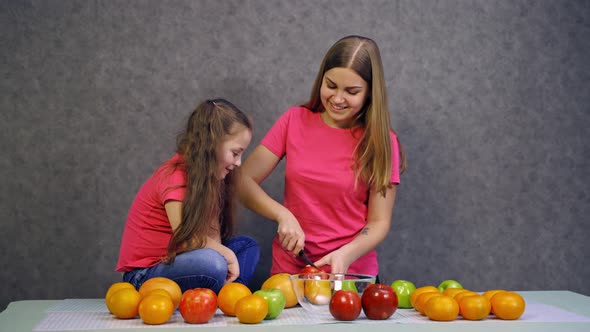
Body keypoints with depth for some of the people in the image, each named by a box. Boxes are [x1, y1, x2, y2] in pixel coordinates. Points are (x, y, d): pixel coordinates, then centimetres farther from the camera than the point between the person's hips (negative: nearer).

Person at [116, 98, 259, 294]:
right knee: (211, 263, -35)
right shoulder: (175, 178, -19)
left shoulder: (207, 177, 7)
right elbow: (188, 240, -24)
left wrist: (224, 254, -20)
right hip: (143, 274, -9)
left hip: (173, 260, 9)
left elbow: (212, 232, -1)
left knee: (248, 246, 4)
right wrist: (226, 254, -12)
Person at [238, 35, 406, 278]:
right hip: (289, 269, 1)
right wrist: (282, 215, -14)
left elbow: (379, 223, 0)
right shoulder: (295, 120, 3)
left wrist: (346, 254, -18)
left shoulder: (381, 141, 0)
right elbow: (243, 181, 2)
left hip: (353, 272, -1)